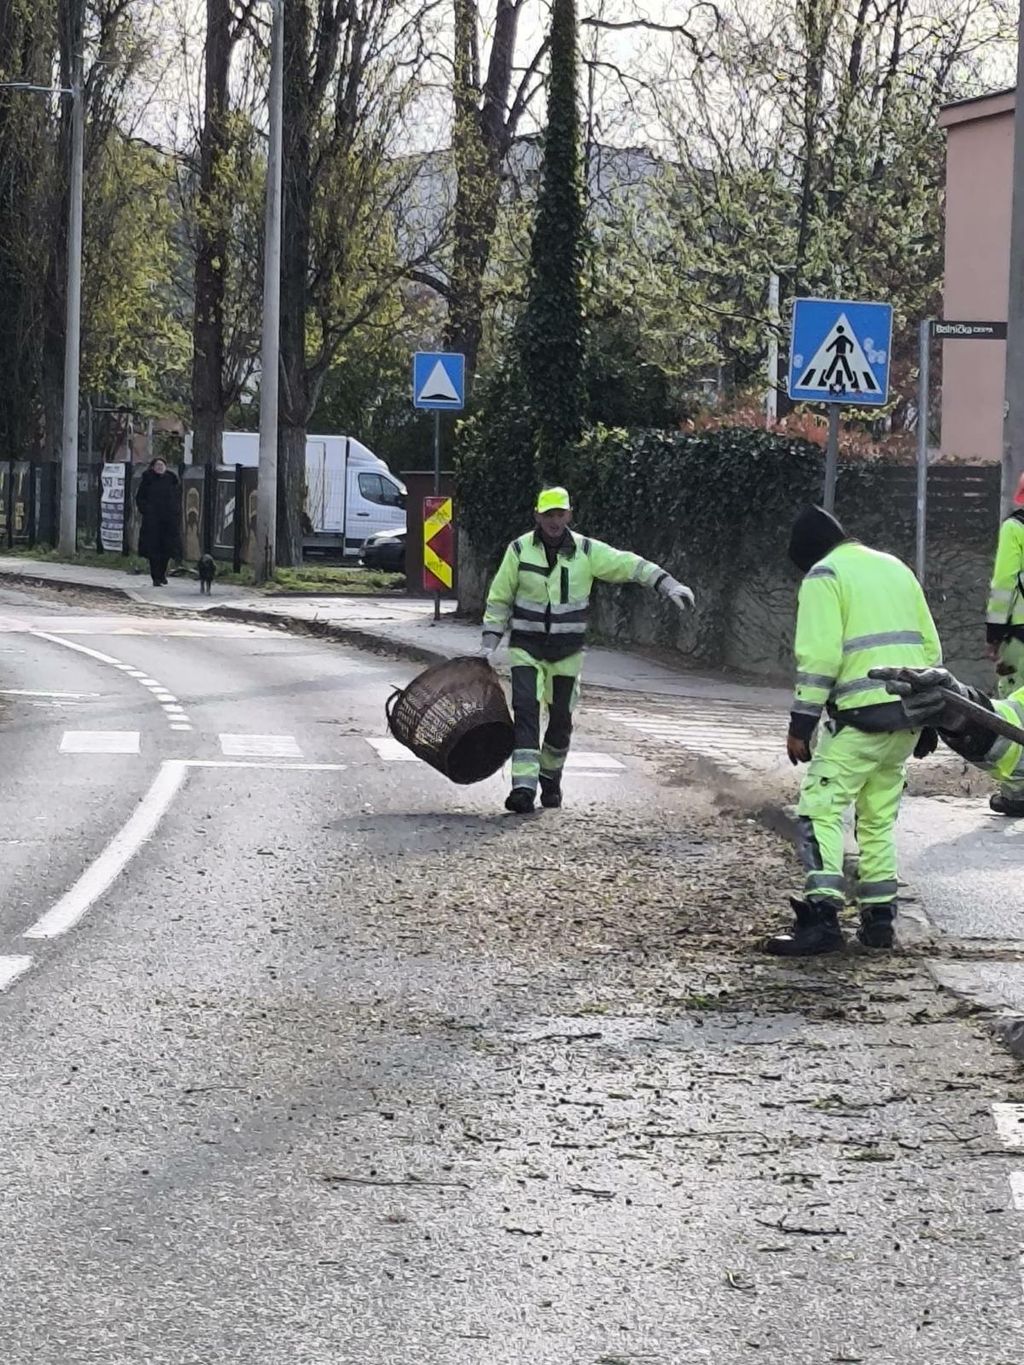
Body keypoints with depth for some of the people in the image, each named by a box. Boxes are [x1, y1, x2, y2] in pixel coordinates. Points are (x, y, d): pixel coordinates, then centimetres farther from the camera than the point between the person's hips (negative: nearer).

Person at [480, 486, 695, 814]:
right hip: (526, 648, -1)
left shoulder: (587, 551, -3)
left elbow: (631, 565, -5)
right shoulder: (519, 551, -3)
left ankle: (550, 777, 30)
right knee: (526, 710, -15)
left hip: (567, 651, 1)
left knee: (561, 717, 7)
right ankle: (524, 786, -22)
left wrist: (669, 586, -17)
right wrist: (488, 645, -1)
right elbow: (499, 599, 4)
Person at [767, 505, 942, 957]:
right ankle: (879, 918, 15)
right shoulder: (895, 568, 21)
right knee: (879, 816, 16)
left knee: (821, 808, -6)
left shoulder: (824, 576, -2)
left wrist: (801, 723, -10)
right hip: (909, 716, 7)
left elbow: (818, 656, -12)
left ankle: (822, 916, -18)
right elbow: (930, 647, 20)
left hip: (861, 715, -7)